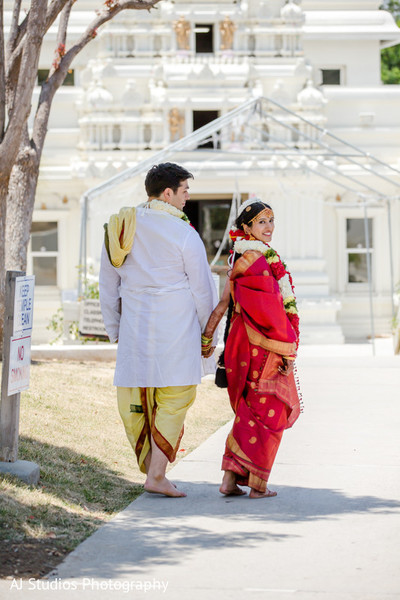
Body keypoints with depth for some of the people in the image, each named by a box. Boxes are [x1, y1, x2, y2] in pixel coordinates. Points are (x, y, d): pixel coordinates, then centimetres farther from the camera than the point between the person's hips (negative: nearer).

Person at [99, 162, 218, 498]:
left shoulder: (118, 230, 9)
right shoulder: (182, 233, -8)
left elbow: (108, 286, 15)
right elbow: (202, 288, -3)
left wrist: (114, 329, 23)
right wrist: (207, 332, 8)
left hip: (134, 330, 5)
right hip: (176, 329, -5)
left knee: (136, 402, 12)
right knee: (174, 398, 0)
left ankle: (151, 469, 19)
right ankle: (157, 475, -5)